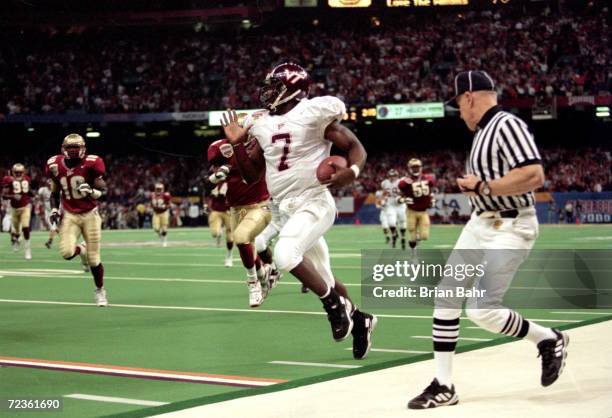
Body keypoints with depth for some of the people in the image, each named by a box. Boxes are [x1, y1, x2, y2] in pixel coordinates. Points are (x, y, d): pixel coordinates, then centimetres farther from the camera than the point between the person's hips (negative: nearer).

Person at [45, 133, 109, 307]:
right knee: (67, 252, -19)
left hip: (89, 214, -2)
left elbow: (103, 191, -7)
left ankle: (100, 291, 22)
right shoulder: (56, 166, -2)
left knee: (94, 259, -2)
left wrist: (91, 191, -28)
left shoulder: (90, 165, -13)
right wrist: (54, 209, 1)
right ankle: (81, 250, 19)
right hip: (69, 215, 2)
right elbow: (55, 193, 14)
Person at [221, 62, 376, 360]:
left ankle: (336, 305, -10)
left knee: (285, 254, -29)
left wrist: (351, 172, -26)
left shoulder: (313, 112, -10)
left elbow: (356, 147, -7)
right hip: (287, 210, 7)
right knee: (322, 279, 13)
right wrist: (236, 144, 3)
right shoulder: (263, 124, 9)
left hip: (314, 203, -7)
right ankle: (358, 320, 35)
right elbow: (252, 176, 15)